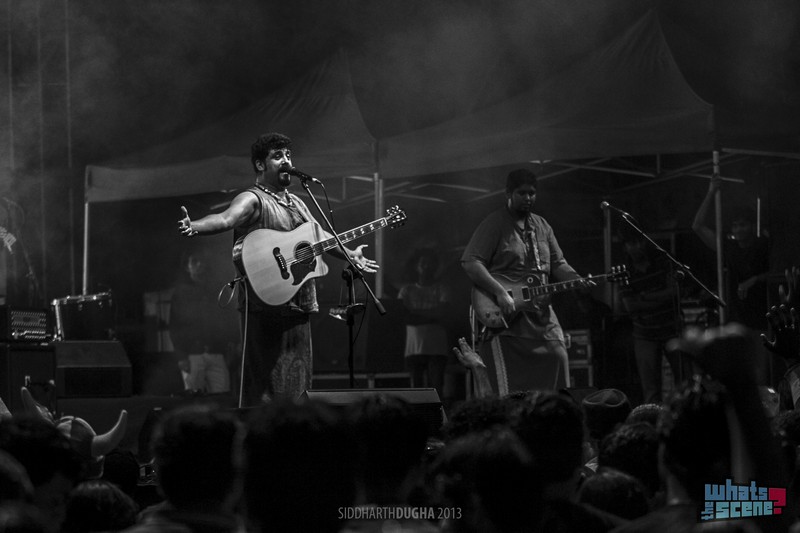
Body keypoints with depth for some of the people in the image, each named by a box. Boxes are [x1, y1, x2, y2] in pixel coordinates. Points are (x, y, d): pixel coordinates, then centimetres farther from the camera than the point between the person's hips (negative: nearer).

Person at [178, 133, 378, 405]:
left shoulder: (296, 203, 20)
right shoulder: (252, 200, -7)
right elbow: (224, 219, -26)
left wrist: (349, 255, 43)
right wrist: (193, 227, -46)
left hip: (299, 307, 8)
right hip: (266, 306, -8)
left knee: (297, 386, 9)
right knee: (266, 386, -10)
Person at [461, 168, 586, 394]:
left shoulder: (541, 227, 18)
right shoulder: (494, 224, -4)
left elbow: (557, 264, 20)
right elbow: (470, 262, -13)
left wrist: (577, 280, -2)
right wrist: (500, 293, -23)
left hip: (542, 320, 7)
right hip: (506, 322, -7)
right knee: (510, 398, -11)